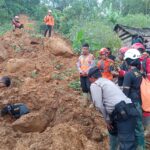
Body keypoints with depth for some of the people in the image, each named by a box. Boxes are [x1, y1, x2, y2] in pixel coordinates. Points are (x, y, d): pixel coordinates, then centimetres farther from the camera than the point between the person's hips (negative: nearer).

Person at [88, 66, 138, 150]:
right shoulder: (108, 81, 31)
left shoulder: (95, 85, 5)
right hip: (128, 111, 10)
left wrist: (107, 120, 7)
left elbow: (99, 105, -4)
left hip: (123, 114, -10)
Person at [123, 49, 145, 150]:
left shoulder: (129, 74, -17)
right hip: (140, 102, 7)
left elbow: (125, 92, -16)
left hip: (132, 103, -7)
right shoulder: (140, 72, 4)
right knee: (139, 125, 16)